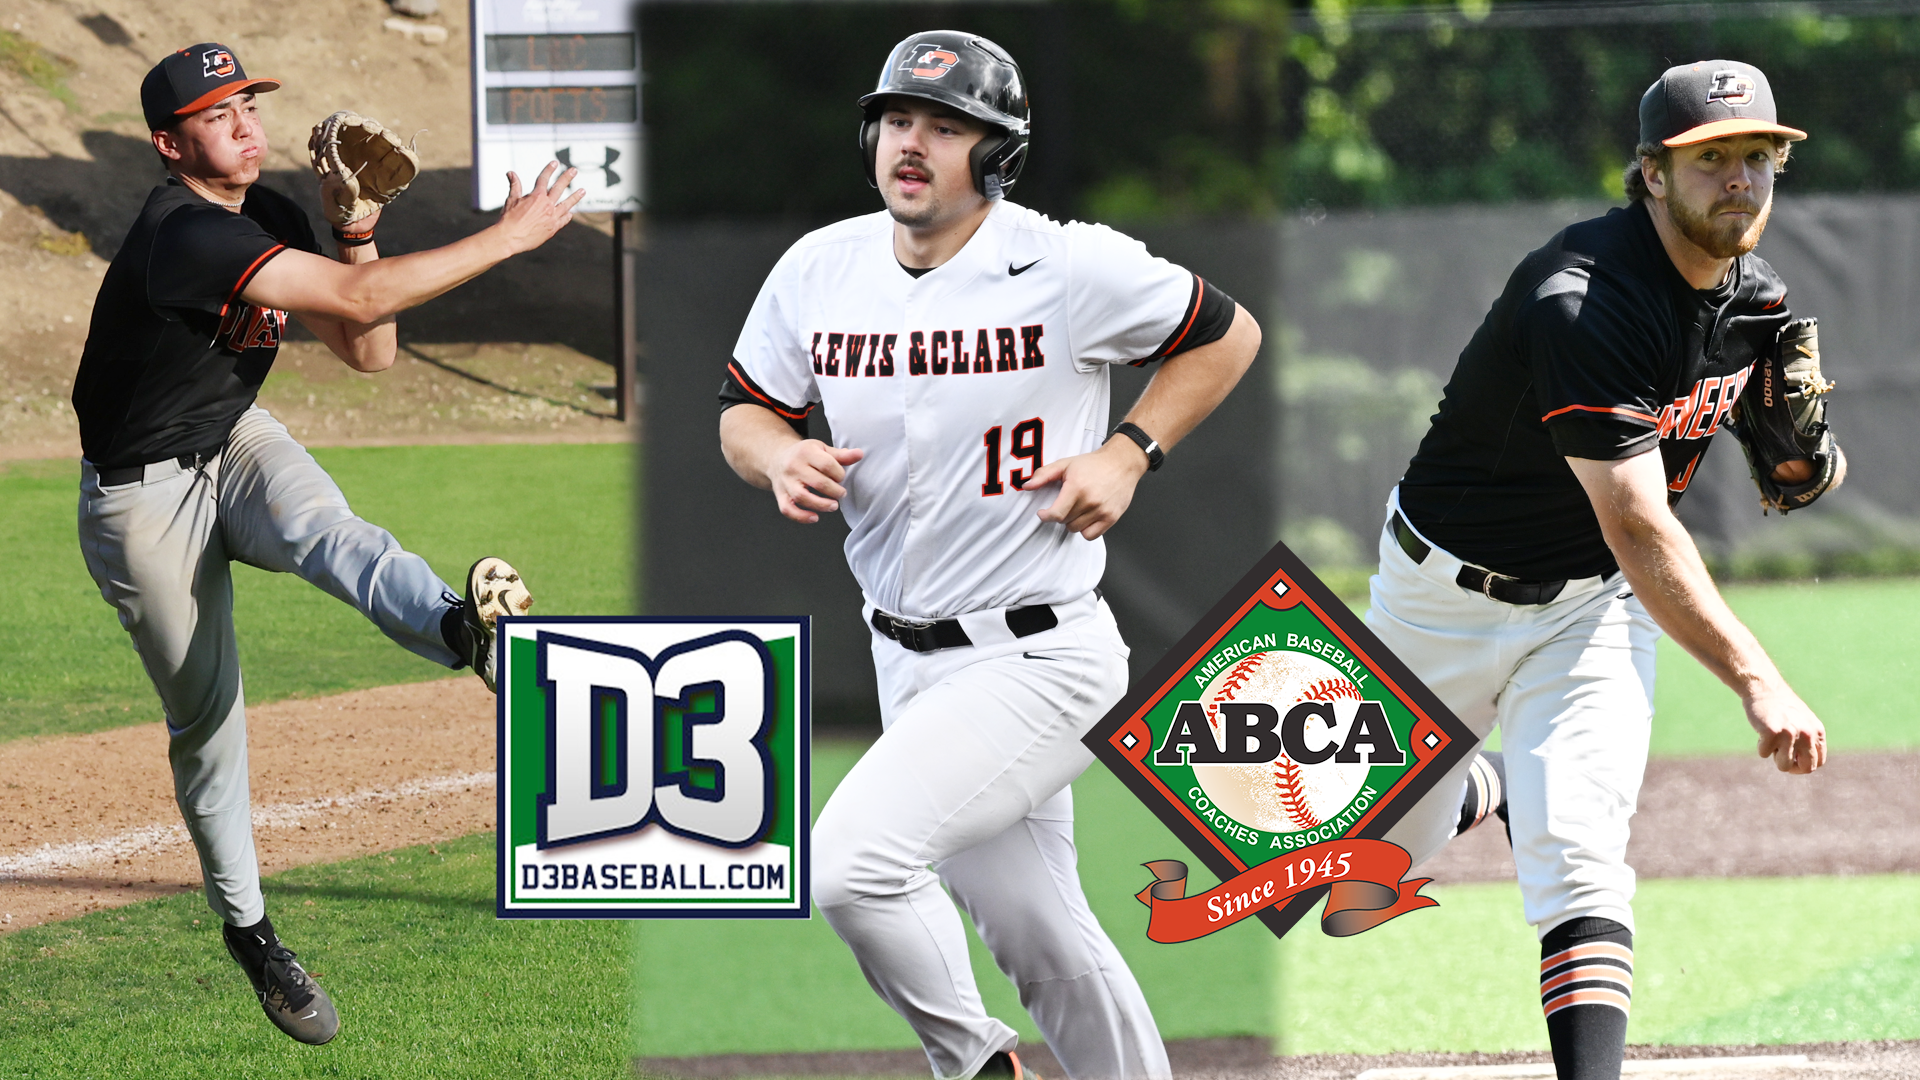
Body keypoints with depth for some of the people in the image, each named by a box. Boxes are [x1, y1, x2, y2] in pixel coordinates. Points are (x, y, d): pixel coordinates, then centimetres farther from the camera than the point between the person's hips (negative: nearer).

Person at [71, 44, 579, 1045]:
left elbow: (367, 353, 4)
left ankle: (463, 628, -63)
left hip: (237, 449, 5)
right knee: (206, 716, 2)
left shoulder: (271, 217, 0)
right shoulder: (181, 237, -29)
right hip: (145, 499, -5)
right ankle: (247, 930, 20)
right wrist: (509, 235, -33)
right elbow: (356, 299, -36)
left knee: (323, 527, -30)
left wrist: (358, 239, -12)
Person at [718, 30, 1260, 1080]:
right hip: (910, 665, 6)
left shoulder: (1069, 267, -13)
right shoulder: (818, 269, 0)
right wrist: (782, 456, -11)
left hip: (1039, 659, -6)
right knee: (1042, 944, 15)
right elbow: (745, 412, 12)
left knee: (849, 862, -23)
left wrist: (1126, 453, -11)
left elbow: (1227, 335, 1)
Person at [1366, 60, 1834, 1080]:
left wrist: (1802, 458, -9)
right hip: (1450, 598, -4)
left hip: (1595, 607, 4)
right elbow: (1638, 529, -38)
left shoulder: (1753, 295, -7)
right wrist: (1756, 680, -45)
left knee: (1577, 859, -17)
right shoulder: (1580, 304, -32)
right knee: (1387, 842, 14)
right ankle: (1482, 790, 50)